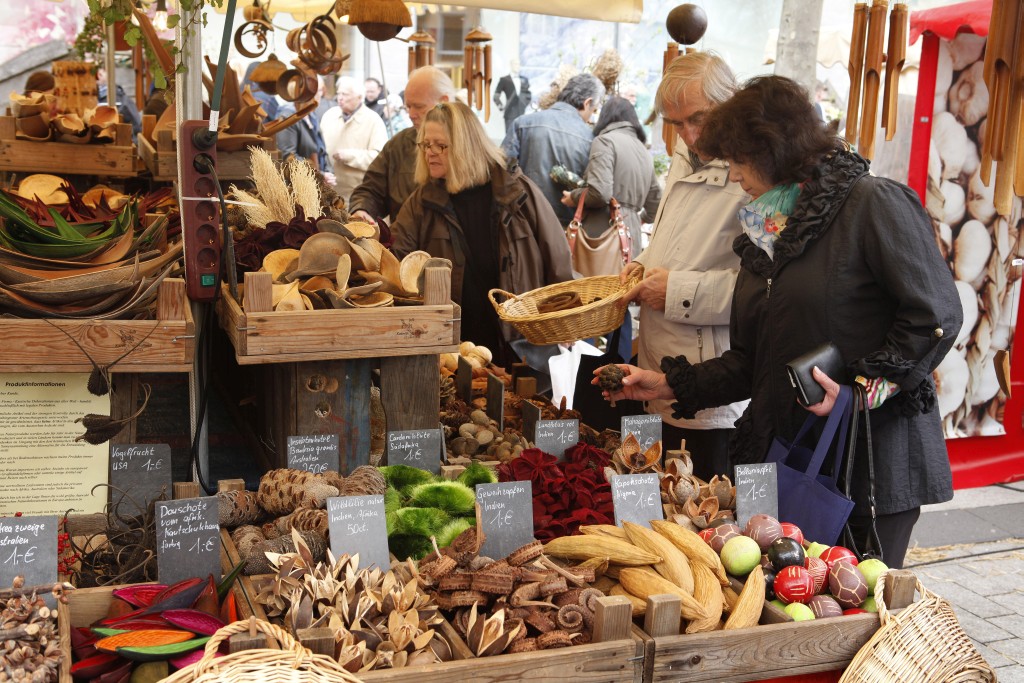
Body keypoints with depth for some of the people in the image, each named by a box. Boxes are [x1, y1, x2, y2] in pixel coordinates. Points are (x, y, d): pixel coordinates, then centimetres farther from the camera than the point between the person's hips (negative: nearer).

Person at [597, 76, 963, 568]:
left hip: (872, 458, -6)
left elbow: (937, 315, -12)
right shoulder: (764, 231, 14)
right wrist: (671, 385, 8)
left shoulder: (873, 204, -9)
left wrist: (865, 391, -18)